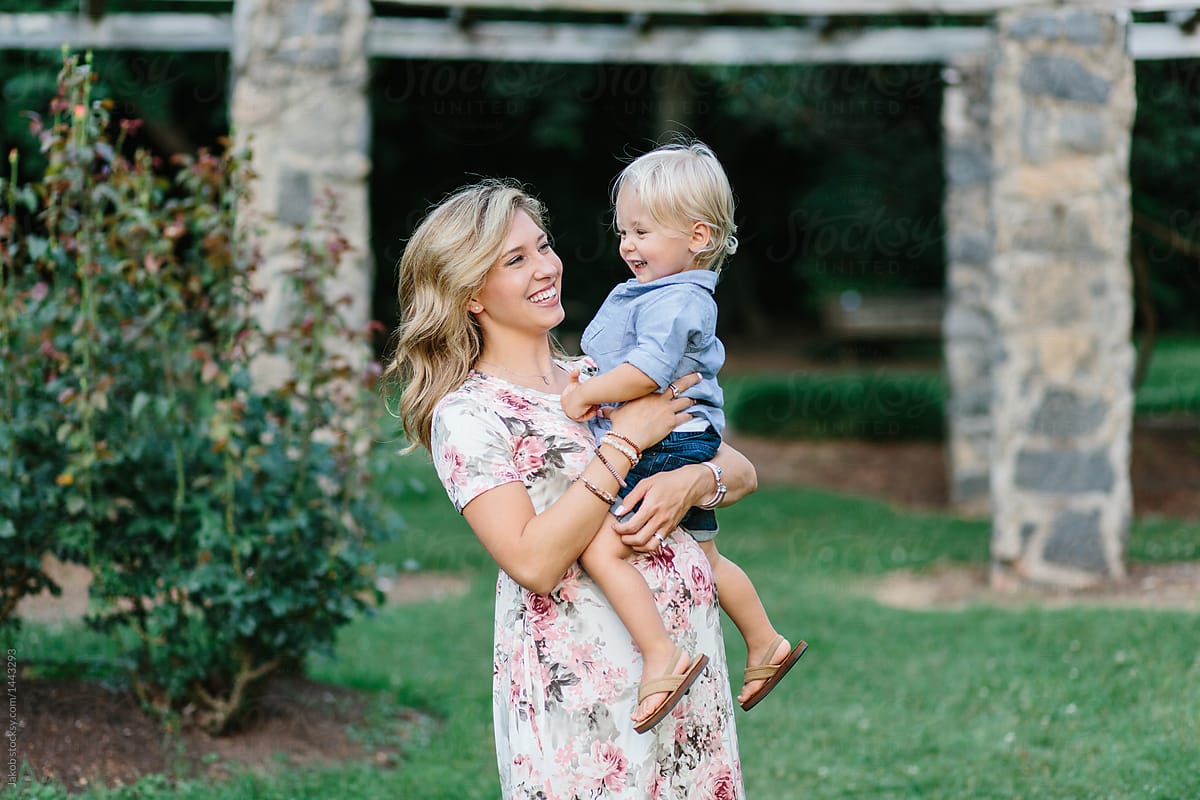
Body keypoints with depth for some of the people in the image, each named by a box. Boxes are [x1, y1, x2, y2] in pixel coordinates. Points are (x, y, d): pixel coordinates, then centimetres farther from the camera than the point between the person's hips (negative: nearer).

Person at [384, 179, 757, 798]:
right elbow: (533, 562, -19)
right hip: (581, 688, -6)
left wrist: (693, 481, -12)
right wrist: (626, 440, -15)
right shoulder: (465, 415, -7)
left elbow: (742, 471, 11)